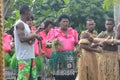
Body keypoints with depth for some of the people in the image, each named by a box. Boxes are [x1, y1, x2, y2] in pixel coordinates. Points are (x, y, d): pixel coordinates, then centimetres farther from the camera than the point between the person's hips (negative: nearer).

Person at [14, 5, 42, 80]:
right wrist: (34, 35, -11)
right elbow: (22, 39, -21)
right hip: (24, 57, -10)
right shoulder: (20, 24, -10)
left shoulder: (25, 25, 20)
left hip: (30, 56, 10)